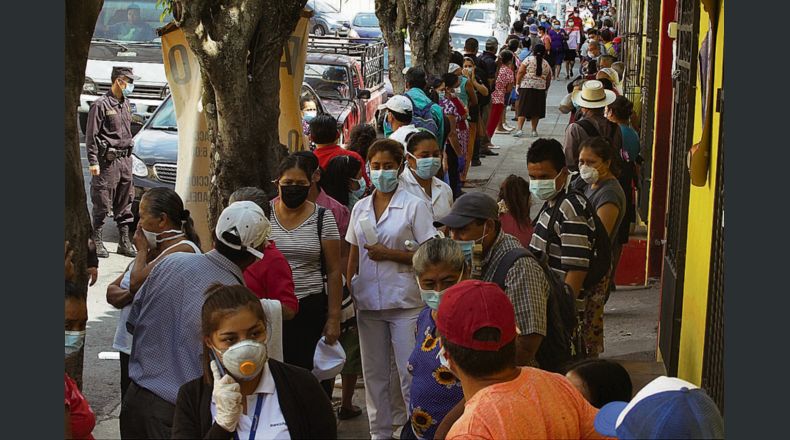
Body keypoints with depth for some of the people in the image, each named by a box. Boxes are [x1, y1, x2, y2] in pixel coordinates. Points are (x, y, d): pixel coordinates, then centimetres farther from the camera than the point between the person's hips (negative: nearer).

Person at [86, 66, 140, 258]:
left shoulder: (125, 103, 14)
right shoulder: (101, 104, -10)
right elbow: (91, 136, -10)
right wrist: (93, 161, -15)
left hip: (125, 159, 8)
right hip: (107, 161, -7)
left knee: (125, 204, 11)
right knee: (102, 205, -3)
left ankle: (125, 242, 18)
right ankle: (97, 242, 5)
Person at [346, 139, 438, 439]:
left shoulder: (414, 205, -4)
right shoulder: (360, 208, 10)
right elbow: (353, 256, 14)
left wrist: (389, 254, -15)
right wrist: (347, 294, 6)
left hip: (404, 301, -5)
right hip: (368, 301, 5)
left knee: (410, 373, -5)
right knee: (373, 372, 12)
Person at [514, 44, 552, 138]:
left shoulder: (529, 59, -1)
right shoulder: (546, 64, 10)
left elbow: (520, 72, -7)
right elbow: (548, 79, 13)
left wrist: (517, 84, -3)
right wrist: (546, 89, 24)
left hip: (526, 87, -3)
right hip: (540, 88, 3)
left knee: (523, 109, -2)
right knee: (536, 110, 10)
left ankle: (519, 129, -11)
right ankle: (534, 130, 13)